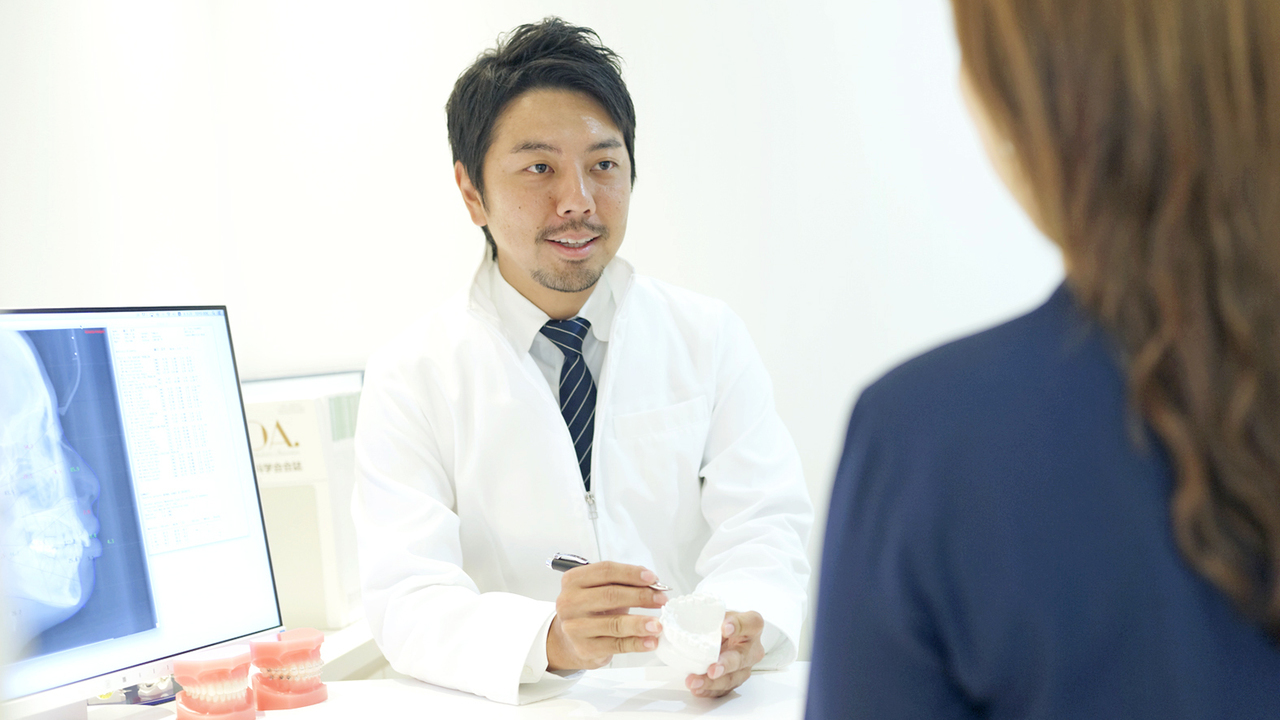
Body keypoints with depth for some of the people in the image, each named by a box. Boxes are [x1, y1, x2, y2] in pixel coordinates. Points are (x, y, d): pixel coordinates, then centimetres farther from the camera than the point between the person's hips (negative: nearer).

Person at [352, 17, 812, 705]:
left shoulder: (709, 339, 6)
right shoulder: (411, 376, -1)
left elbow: (764, 521, -1)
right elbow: (406, 601, -10)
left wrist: (739, 625, -24)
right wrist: (550, 638, -30)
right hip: (518, 708, -2)